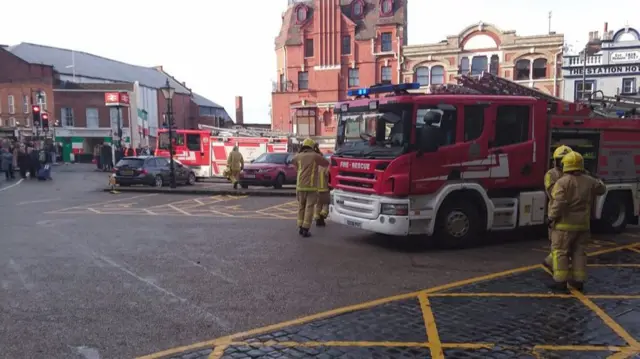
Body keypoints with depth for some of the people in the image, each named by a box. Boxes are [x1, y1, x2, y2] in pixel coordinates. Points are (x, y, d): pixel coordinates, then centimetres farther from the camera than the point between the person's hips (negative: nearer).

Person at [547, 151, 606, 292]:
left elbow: (558, 203, -23)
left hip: (565, 224, -6)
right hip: (583, 224, 6)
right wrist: (599, 182, 42)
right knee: (579, 252, 12)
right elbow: (601, 189, 23)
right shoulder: (589, 181, 3)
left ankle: (560, 281, -1)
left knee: (560, 251, 0)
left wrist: (551, 218, -13)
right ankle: (578, 280, 15)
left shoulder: (563, 182, -15)